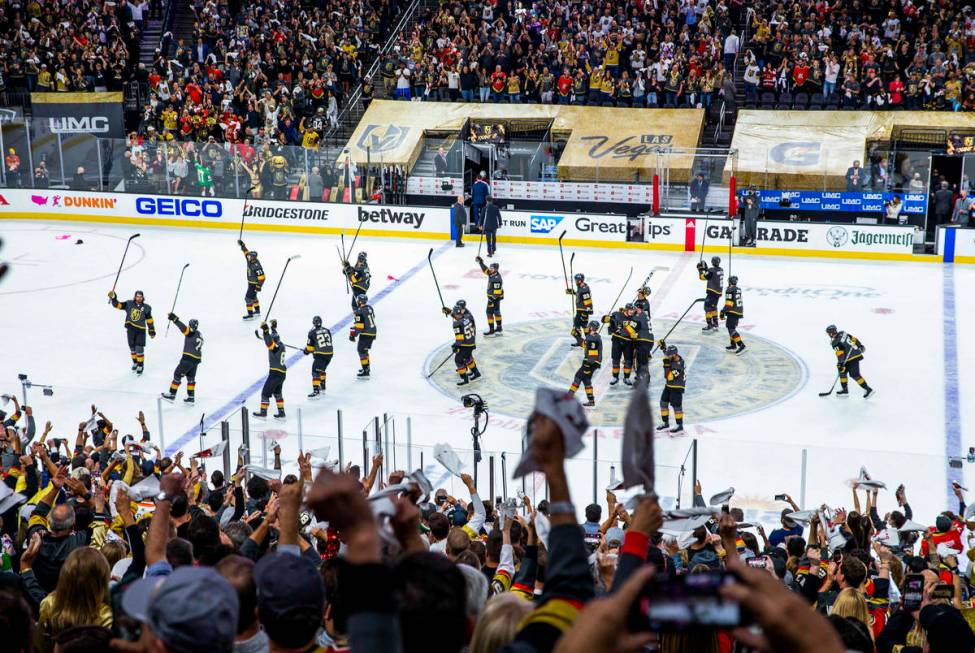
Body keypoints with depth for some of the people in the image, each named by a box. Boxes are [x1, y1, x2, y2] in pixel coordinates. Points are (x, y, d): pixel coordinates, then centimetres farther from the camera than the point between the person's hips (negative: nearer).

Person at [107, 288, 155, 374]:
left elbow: (149, 320, 6)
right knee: (132, 348, 11)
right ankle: (135, 363, 33)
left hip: (141, 330, -2)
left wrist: (152, 331, 8)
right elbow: (118, 305, -1)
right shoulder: (129, 304, 0)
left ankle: (140, 366, 9)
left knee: (139, 349, -6)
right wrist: (113, 298, -19)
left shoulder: (146, 307, -1)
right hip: (130, 329, 2)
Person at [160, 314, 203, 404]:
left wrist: (174, 319, -35)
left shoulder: (191, 333, -15)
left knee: (178, 374, 1)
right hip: (196, 359, 9)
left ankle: (172, 395, 4)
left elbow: (184, 328, -31)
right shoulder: (199, 334, 12)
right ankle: (191, 397, 16)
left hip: (188, 358, -9)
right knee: (191, 377, 16)